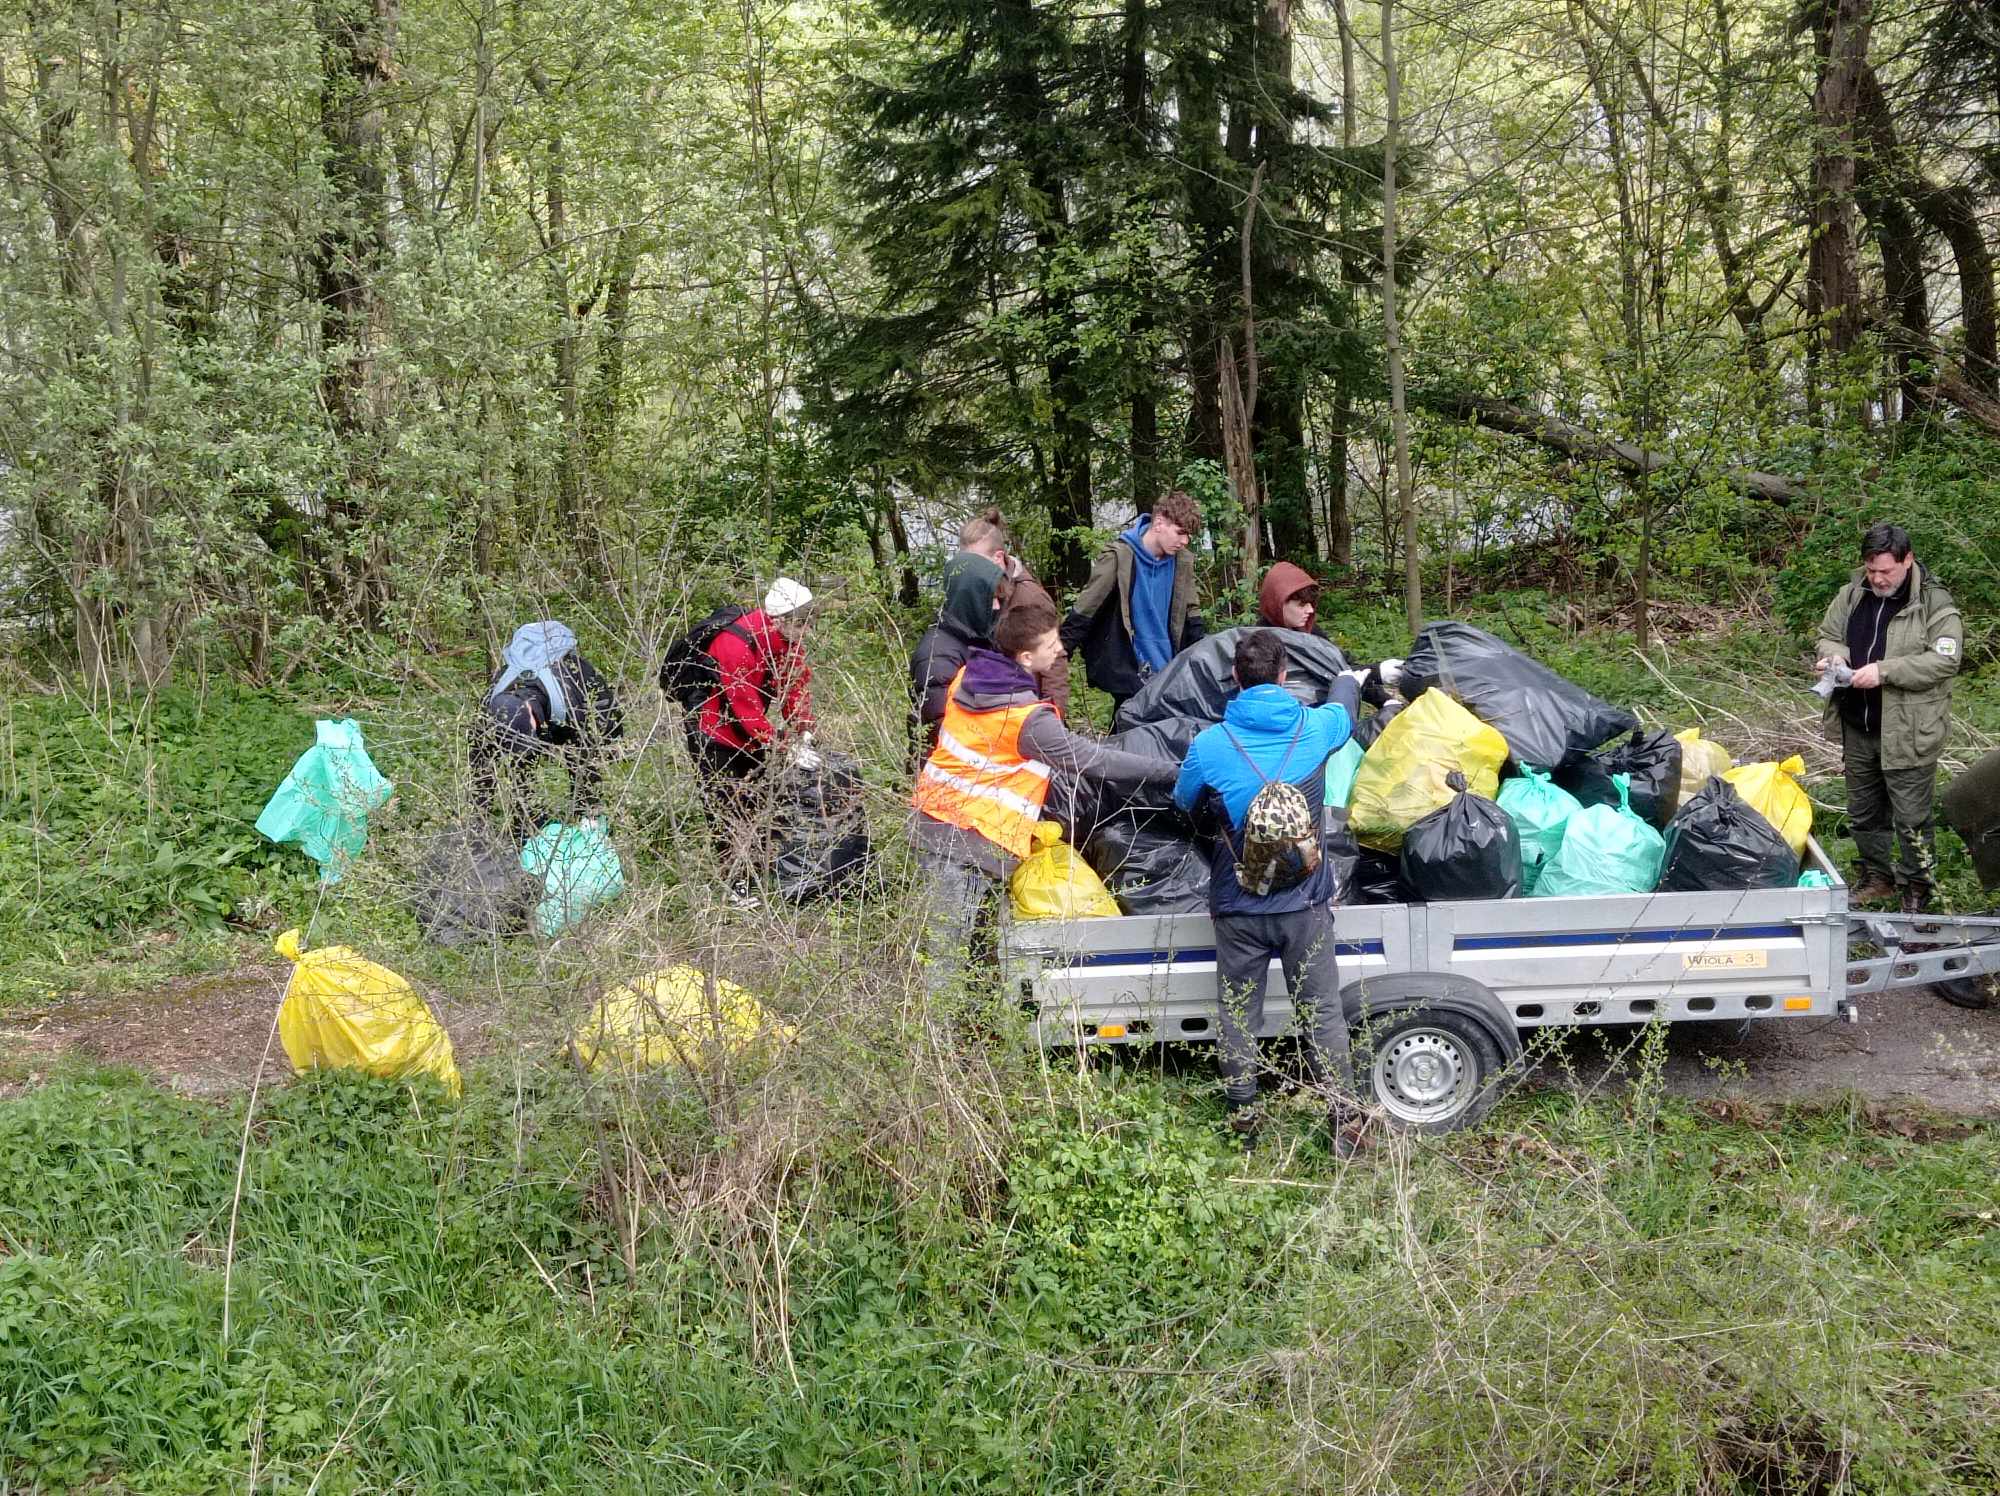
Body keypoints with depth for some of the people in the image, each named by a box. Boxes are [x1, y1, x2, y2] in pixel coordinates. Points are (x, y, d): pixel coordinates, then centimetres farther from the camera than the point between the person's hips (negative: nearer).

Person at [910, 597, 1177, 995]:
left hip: (931, 814, 8)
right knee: (946, 958, -5)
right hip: (973, 839, -8)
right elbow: (1093, 760, -14)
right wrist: (1171, 769, -8)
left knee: (937, 944, 16)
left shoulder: (968, 675, 4)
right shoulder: (1030, 719, -18)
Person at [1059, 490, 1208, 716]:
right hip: (1128, 672, -5)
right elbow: (1083, 611, -9)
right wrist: (1059, 654, -12)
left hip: (1169, 671, 5)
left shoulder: (1182, 562, 5)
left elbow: (1190, 617, 15)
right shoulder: (1120, 557, -11)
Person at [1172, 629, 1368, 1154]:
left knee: (1238, 1014, 14)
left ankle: (1242, 1121, 22)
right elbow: (1342, 712, 19)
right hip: (1306, 903, 1)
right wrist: (1350, 678, 43)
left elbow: (1184, 803, 8)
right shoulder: (1315, 728, -7)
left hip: (1239, 907, -1)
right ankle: (1346, 1121, 13)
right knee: (1322, 1012, 10)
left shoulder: (1209, 745, -12)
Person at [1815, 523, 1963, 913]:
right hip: (1857, 729, 6)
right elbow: (1828, 634, 16)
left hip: (1907, 732, -6)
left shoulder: (1935, 604, -13)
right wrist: (1833, 655, -8)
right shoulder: (1852, 594, 3)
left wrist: (1884, 671, -26)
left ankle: (1917, 891, 18)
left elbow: (1945, 659, -20)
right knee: (1863, 813, 19)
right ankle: (1877, 878, 37)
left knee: (1912, 819, 2)